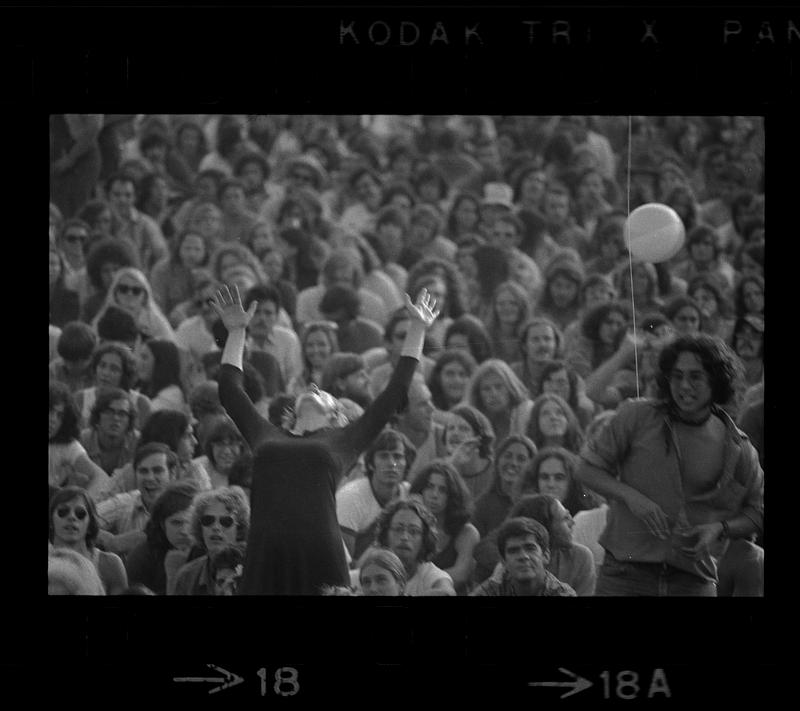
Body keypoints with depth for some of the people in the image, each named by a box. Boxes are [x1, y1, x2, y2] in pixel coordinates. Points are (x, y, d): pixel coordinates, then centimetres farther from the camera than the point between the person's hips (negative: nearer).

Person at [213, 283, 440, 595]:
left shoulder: (343, 440, 17)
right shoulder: (268, 437, 23)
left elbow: (395, 391, 20)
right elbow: (229, 391, 34)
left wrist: (417, 329, 25)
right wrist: (236, 332, 40)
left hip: (319, 554, -2)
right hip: (264, 554, 2)